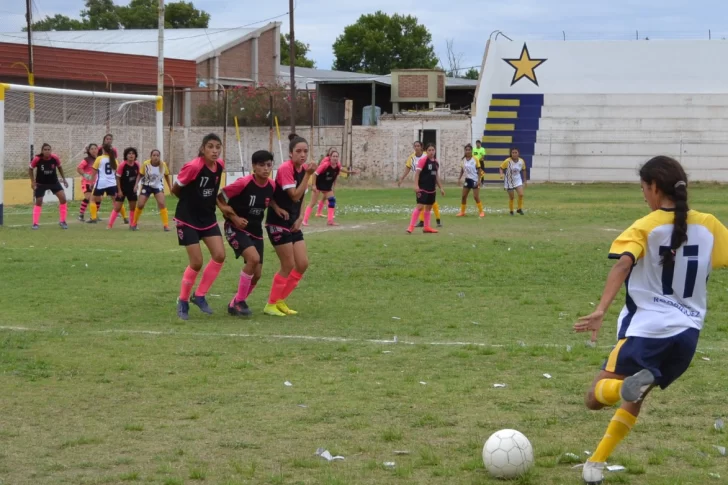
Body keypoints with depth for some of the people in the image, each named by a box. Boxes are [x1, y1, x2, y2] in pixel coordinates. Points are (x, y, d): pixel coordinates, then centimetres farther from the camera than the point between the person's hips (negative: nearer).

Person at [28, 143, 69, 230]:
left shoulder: (55, 158, -18)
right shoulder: (37, 159, -22)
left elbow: (59, 167, 4)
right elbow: (30, 169, -5)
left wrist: (64, 179, 4)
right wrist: (33, 182, -11)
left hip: (54, 182, 1)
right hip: (41, 183, -1)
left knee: (63, 198, -10)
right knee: (38, 202, -1)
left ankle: (62, 221, 4)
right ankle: (35, 223, 11)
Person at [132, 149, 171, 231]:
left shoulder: (163, 165, -16)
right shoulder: (146, 164, -18)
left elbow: (167, 176, 1)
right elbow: (140, 175, -4)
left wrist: (170, 187, -1)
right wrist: (136, 185, -16)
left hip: (158, 186, 0)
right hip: (147, 186, 0)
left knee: (162, 204, -20)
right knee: (140, 205, -3)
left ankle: (166, 225, -14)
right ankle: (134, 223, 20)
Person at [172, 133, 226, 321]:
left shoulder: (220, 165, -2)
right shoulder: (193, 166, -23)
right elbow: (175, 189, -8)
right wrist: (190, 201, 6)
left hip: (208, 218, 6)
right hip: (188, 219, -6)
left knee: (219, 255, -5)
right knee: (197, 263, -8)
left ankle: (199, 296, 10)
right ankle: (183, 301, 13)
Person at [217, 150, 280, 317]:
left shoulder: (271, 186, -4)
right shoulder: (243, 183, -21)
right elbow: (219, 198, -14)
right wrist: (234, 217, -18)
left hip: (255, 230, 6)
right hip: (236, 228, -6)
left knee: (257, 273, 2)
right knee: (254, 258, -28)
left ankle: (236, 303, 24)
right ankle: (239, 302, -12)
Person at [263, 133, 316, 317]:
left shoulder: (304, 169, 5)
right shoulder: (285, 168, -19)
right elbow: (295, 196, -24)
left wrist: (300, 218, 0)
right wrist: (308, 175, -25)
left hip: (293, 223, 8)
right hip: (278, 223, -8)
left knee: (303, 264, 4)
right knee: (289, 265, -6)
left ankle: (280, 301, 18)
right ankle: (270, 305, 9)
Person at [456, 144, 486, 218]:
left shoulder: (475, 159, -11)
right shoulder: (464, 159, 3)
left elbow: (479, 170, -9)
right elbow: (462, 169, 13)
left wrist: (479, 180, -15)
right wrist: (459, 179, 7)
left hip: (474, 180, -5)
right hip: (467, 179, 5)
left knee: (476, 197, -6)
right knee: (464, 196, 6)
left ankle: (481, 211, 5)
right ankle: (462, 212, 16)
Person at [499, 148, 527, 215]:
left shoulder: (521, 161, -10)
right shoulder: (507, 161, -20)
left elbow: (523, 170, 6)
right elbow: (501, 168, -12)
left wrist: (524, 180, 12)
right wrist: (502, 174, -32)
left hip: (518, 180, 2)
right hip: (509, 181, -2)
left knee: (521, 194, -14)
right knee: (511, 197, 4)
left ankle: (520, 209, 6)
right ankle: (511, 211, 24)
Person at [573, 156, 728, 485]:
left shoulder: (646, 227, -6)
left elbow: (623, 264, -23)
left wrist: (601, 310, -34)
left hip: (647, 329, -5)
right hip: (687, 334, 5)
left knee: (597, 397, 0)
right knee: (632, 400, 25)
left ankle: (631, 384, -33)